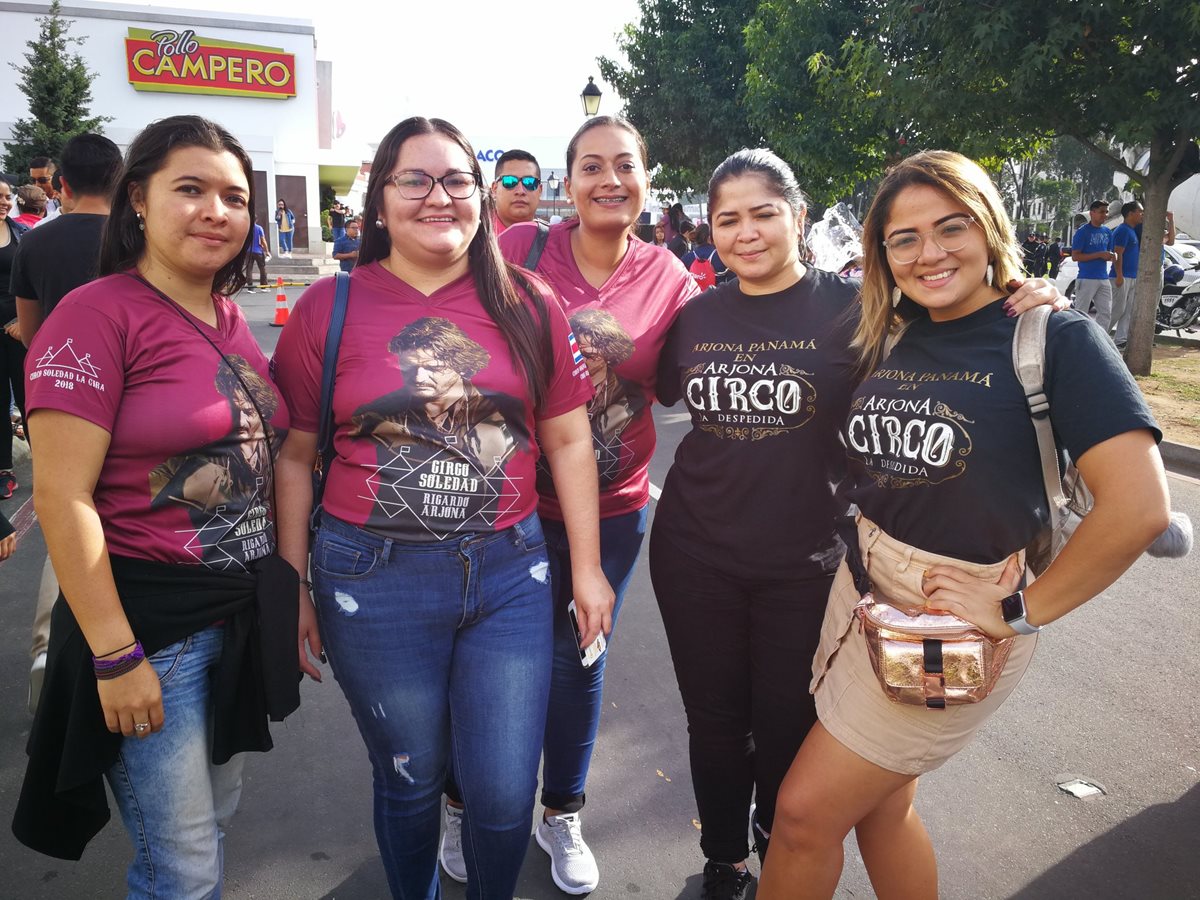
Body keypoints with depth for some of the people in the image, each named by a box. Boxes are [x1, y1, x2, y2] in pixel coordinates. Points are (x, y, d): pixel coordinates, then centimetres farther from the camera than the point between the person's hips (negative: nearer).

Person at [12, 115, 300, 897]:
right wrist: (115, 655, -17)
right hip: (149, 618, -7)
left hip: (247, 614, 7)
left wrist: (288, 596, 14)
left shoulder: (232, 320, 7)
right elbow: (62, 496, -17)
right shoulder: (99, 314, -14)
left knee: (214, 819, 22)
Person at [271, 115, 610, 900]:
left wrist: (588, 567, 4)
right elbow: (295, 455, 3)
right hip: (373, 578, 0)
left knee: (505, 792, 8)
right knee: (410, 780, 17)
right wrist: (293, 586, 3)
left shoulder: (528, 306, 1)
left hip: (510, 571, 1)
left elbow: (569, 441, 4)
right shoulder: (328, 308, -2)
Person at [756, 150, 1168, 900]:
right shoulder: (888, 339, 4)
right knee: (881, 807, 19)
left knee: (806, 811, 2)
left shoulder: (1056, 339, -14)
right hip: (861, 591, 6)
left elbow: (1139, 505, -22)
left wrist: (1021, 611, -17)